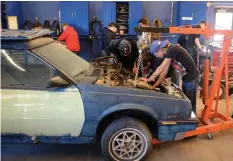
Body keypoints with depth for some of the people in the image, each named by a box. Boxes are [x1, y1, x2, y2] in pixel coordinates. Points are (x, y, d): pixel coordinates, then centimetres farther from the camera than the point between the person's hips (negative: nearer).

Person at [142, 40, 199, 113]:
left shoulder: (173, 49, -23)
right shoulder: (167, 54, 5)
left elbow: (161, 68, -23)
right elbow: (164, 72, 6)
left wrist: (149, 79, -14)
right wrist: (154, 86, 3)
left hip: (191, 78, -9)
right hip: (185, 78, 9)